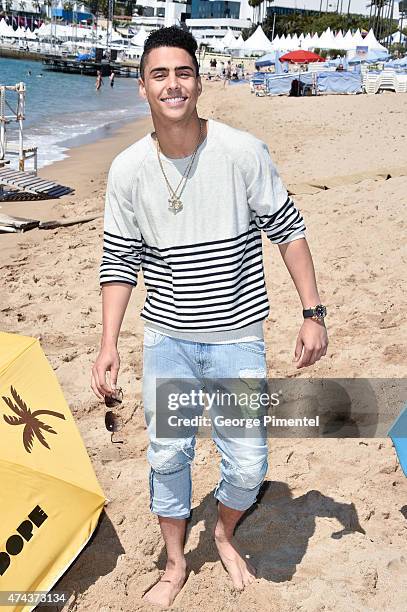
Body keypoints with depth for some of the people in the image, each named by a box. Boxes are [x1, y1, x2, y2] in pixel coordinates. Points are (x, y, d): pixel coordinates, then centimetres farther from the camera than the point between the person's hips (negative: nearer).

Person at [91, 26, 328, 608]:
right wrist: (108, 344, -6)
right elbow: (119, 262, 1)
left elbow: (288, 230, -3)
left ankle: (225, 534, 39)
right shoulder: (128, 170, -5)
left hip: (237, 339, -1)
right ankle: (175, 564, 37)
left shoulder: (243, 152, -12)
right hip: (166, 339, 2)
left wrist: (313, 313, -7)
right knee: (167, 455, 11)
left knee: (247, 466, 3)